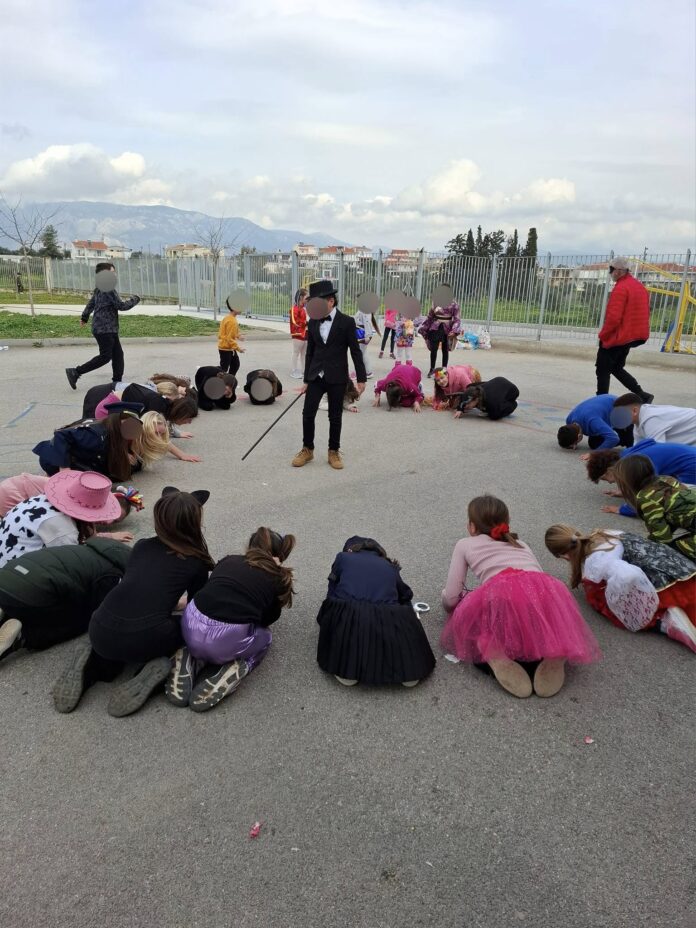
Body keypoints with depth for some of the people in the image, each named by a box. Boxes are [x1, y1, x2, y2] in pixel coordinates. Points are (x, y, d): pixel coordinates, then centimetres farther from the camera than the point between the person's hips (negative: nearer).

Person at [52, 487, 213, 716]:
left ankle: (94, 663, 9)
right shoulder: (197, 561, 10)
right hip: (145, 639, -4)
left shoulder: (141, 546, 20)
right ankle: (156, 665, -1)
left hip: (101, 633, 5)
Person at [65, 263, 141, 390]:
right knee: (105, 357, -7)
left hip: (109, 329, 10)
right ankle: (75, 372, -4)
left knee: (118, 354, 10)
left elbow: (91, 303, 27)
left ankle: (117, 380, 13)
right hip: (104, 329, -10)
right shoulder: (109, 289, -16)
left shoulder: (99, 289, 15)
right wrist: (135, 300, 0)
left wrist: (84, 317, 41)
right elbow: (121, 306, -17)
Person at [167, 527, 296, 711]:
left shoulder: (230, 560, 22)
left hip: (192, 627, 3)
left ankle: (191, 660, 10)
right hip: (228, 641, -3)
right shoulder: (279, 580, 15)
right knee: (264, 637, 30)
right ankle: (232, 670, 2)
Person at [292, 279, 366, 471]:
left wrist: (361, 378, -6)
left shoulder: (347, 322, -6)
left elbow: (355, 351, -5)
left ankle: (334, 451, 20)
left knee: (335, 417, 6)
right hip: (316, 376, 3)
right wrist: (306, 379, 10)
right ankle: (307, 449, 18)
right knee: (308, 413, 2)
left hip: (337, 378, -3)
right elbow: (310, 352, 9)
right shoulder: (313, 322, 5)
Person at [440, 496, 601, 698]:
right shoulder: (521, 545, 38)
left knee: (464, 620, 25)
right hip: (548, 593, 4)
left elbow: (451, 598, 22)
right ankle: (554, 652, 2)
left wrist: (446, 598, 48)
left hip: (501, 593, -3)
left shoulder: (465, 544, 28)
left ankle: (494, 655, -5)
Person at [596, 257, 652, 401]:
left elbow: (613, 317, -23)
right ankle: (642, 395, 10)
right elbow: (645, 313, 17)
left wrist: (602, 335, -12)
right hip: (632, 337, 9)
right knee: (617, 368, 19)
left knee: (603, 369, 2)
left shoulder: (621, 288, -17)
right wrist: (636, 332, 20)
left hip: (616, 337, -9)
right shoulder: (640, 286, 12)